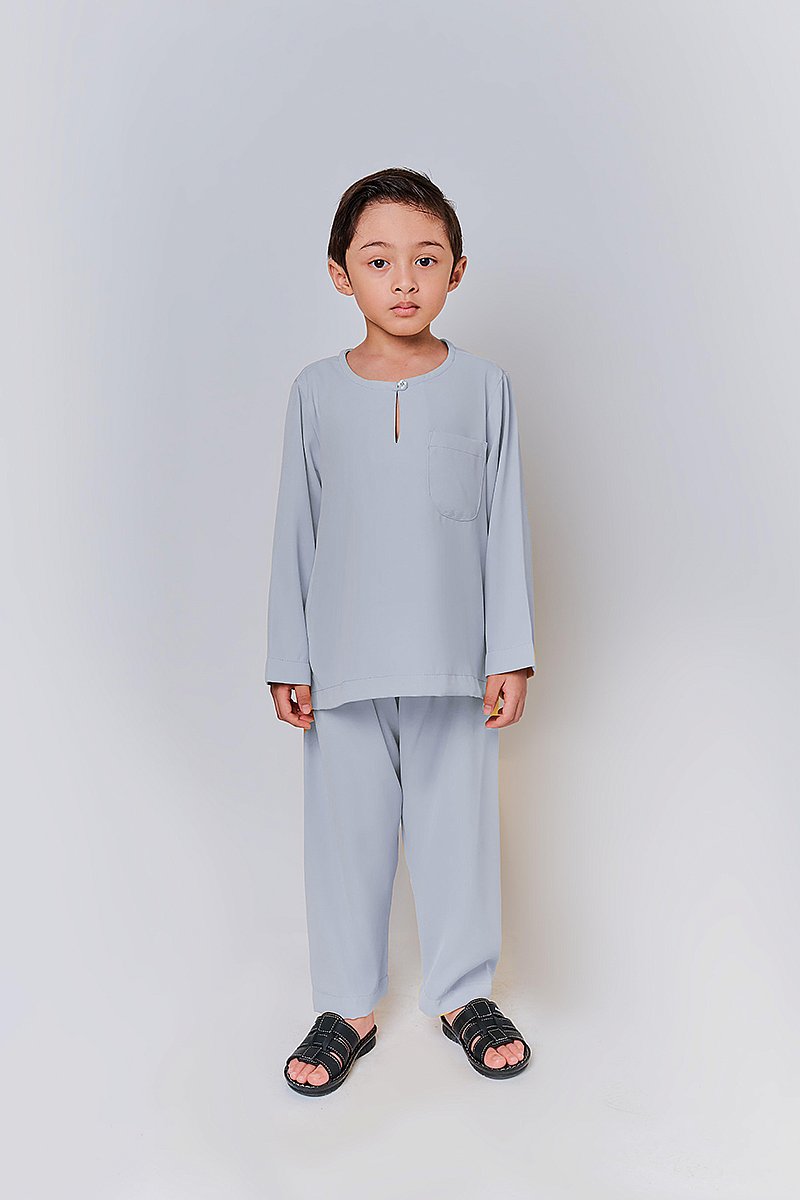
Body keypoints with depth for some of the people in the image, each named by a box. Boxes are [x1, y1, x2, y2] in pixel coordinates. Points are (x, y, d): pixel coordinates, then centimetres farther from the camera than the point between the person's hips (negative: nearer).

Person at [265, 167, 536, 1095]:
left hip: (454, 662, 0)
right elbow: (296, 531, 4)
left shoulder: (484, 387, 1)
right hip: (343, 664, 1)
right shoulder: (317, 391, 2)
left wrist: (512, 654, -1)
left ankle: (462, 992, 33)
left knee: (458, 827, 11)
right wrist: (289, 659, 2)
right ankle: (346, 1006, 30)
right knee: (345, 831, 10)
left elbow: (506, 528, 2)